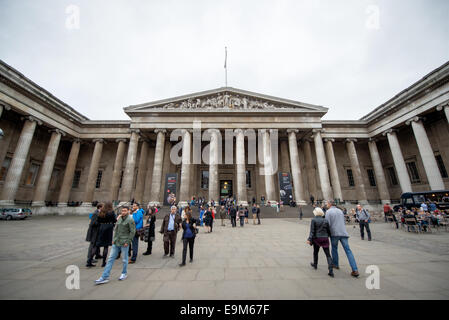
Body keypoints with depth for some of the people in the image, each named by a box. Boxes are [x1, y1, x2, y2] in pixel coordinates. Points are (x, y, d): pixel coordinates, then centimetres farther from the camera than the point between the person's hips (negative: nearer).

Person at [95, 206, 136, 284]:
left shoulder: (130, 220, -13)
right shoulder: (119, 218, 7)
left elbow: (132, 231, -14)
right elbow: (115, 229, 16)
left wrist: (128, 242, -16)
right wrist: (114, 239, 8)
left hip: (124, 242, -6)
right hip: (116, 242, 6)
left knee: (124, 259, 9)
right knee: (111, 258, 9)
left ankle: (124, 273, 28)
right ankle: (105, 277, 18)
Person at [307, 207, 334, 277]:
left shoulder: (313, 220, -9)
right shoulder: (325, 220, 1)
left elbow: (312, 231, -14)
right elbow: (329, 231, 6)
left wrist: (309, 239, -13)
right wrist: (328, 236, 25)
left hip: (317, 238, -2)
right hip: (325, 238, 2)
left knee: (315, 252, 20)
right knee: (328, 254, 5)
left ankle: (315, 265, 38)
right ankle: (331, 271, -4)